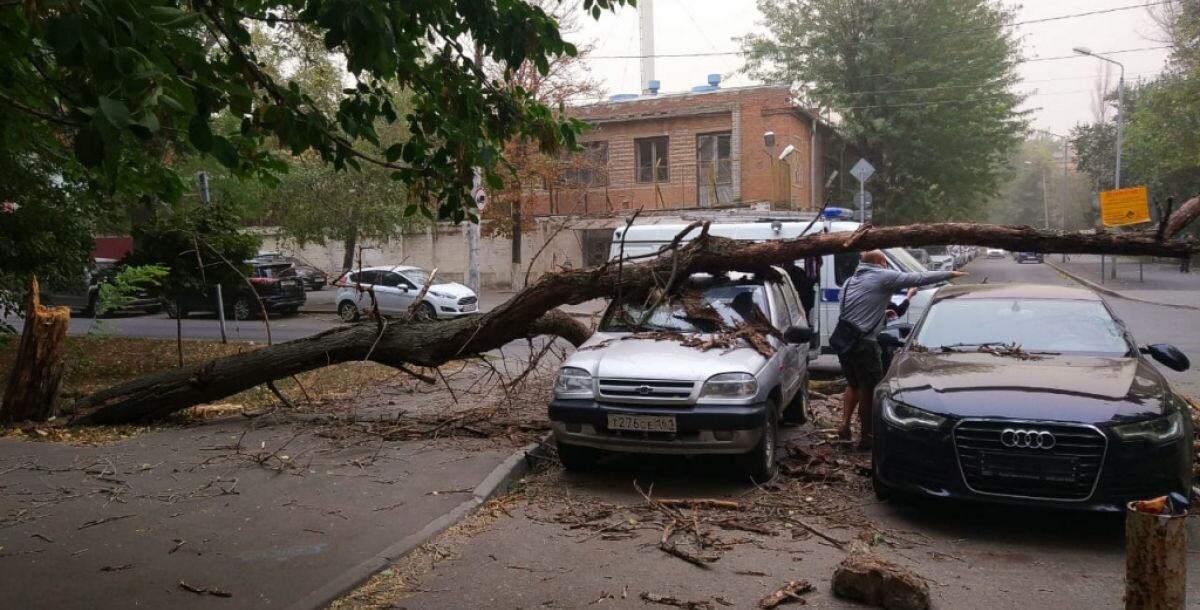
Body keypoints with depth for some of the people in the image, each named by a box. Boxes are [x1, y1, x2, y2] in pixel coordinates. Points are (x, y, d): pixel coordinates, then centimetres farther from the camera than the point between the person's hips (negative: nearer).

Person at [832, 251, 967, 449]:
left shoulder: (851, 280, 18)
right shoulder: (883, 277, -3)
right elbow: (920, 278, 1)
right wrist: (950, 274, 11)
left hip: (841, 337, 8)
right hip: (862, 342, -8)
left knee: (854, 384, 22)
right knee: (870, 389, 3)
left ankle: (845, 424, 14)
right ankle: (866, 436, 9)